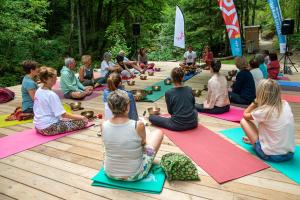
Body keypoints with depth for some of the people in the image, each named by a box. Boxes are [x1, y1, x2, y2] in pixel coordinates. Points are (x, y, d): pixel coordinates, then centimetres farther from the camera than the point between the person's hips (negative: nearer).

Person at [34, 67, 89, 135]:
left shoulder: (38, 91, 5)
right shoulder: (52, 95, -21)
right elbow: (63, 114, -20)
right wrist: (81, 117, -10)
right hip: (48, 128, -9)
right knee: (82, 122, -9)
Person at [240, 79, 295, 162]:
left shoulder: (264, 111, -19)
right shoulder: (285, 104, -3)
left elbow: (245, 115, 0)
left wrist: (255, 101, 1)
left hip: (271, 155, -6)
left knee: (243, 121, 4)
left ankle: (253, 141, 21)